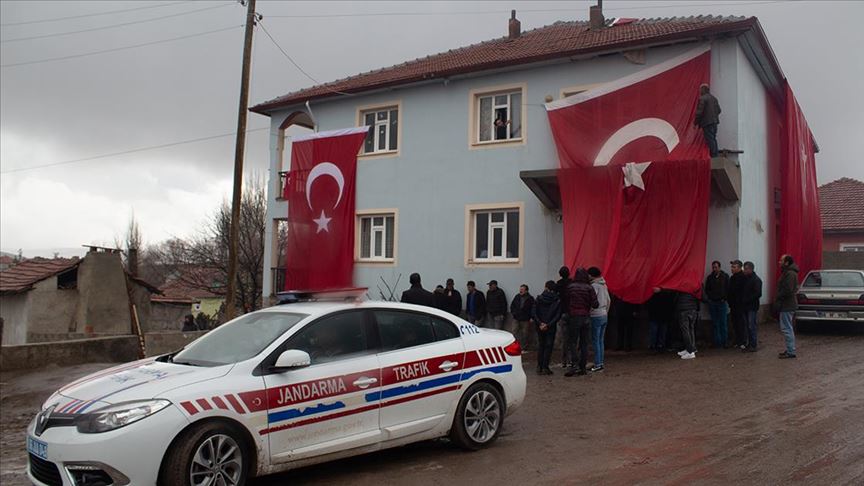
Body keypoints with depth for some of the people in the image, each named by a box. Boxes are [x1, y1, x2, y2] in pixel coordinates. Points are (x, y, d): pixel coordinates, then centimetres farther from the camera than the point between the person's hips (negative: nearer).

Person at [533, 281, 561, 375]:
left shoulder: (538, 299, -2)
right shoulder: (557, 301, -6)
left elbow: (534, 313, -8)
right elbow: (558, 315, -12)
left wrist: (540, 323, -10)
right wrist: (548, 325, -13)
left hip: (539, 327, 2)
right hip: (551, 328, -2)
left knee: (540, 346, 14)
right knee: (548, 346, 5)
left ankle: (539, 367, 14)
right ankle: (545, 367, 1)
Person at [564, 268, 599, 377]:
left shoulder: (570, 287, -4)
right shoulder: (589, 288, -3)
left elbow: (566, 301, -1)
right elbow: (595, 304, -6)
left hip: (574, 317, -2)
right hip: (586, 318, 2)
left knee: (573, 343, 0)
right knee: (584, 343, 9)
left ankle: (573, 366, -12)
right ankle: (583, 367, 11)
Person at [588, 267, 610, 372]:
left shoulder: (594, 285, -13)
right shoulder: (603, 285, 12)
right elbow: (608, 301, 17)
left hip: (596, 316, -8)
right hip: (604, 315, 8)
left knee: (596, 341, -4)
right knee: (601, 340, 13)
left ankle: (597, 364, -4)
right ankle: (600, 363, 16)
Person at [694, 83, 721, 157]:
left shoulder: (702, 99, -12)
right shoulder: (714, 98, 14)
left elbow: (699, 112, -16)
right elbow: (718, 110, 16)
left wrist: (695, 122, -8)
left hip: (707, 123, -9)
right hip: (714, 122, 9)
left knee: (710, 140, -6)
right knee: (713, 139, 16)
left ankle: (713, 155, -6)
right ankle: (716, 154, 21)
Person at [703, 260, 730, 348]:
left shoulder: (725, 276, 2)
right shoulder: (709, 277, 9)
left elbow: (728, 288, 2)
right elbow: (707, 289, 13)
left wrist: (724, 298, -7)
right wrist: (710, 297, -2)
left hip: (722, 302, -2)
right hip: (712, 303, 2)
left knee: (723, 323, -1)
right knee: (715, 324, 3)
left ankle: (724, 342, 4)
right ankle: (717, 342, 7)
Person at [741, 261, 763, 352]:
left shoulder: (756, 280, -11)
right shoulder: (746, 279, 14)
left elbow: (758, 294, -18)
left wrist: (747, 300, -17)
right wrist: (742, 299, 6)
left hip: (752, 307, -8)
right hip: (747, 306, 8)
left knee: (751, 326, -7)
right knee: (749, 326, 11)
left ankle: (753, 345, -3)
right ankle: (750, 344, 17)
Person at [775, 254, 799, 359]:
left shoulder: (790, 274, -18)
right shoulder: (788, 272, 16)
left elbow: (788, 290, -25)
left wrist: (777, 298, -14)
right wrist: (778, 298, 12)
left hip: (787, 306, -11)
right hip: (788, 304, 11)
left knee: (786, 329, -7)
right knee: (788, 328, 17)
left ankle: (791, 351, -3)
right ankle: (791, 350, 24)